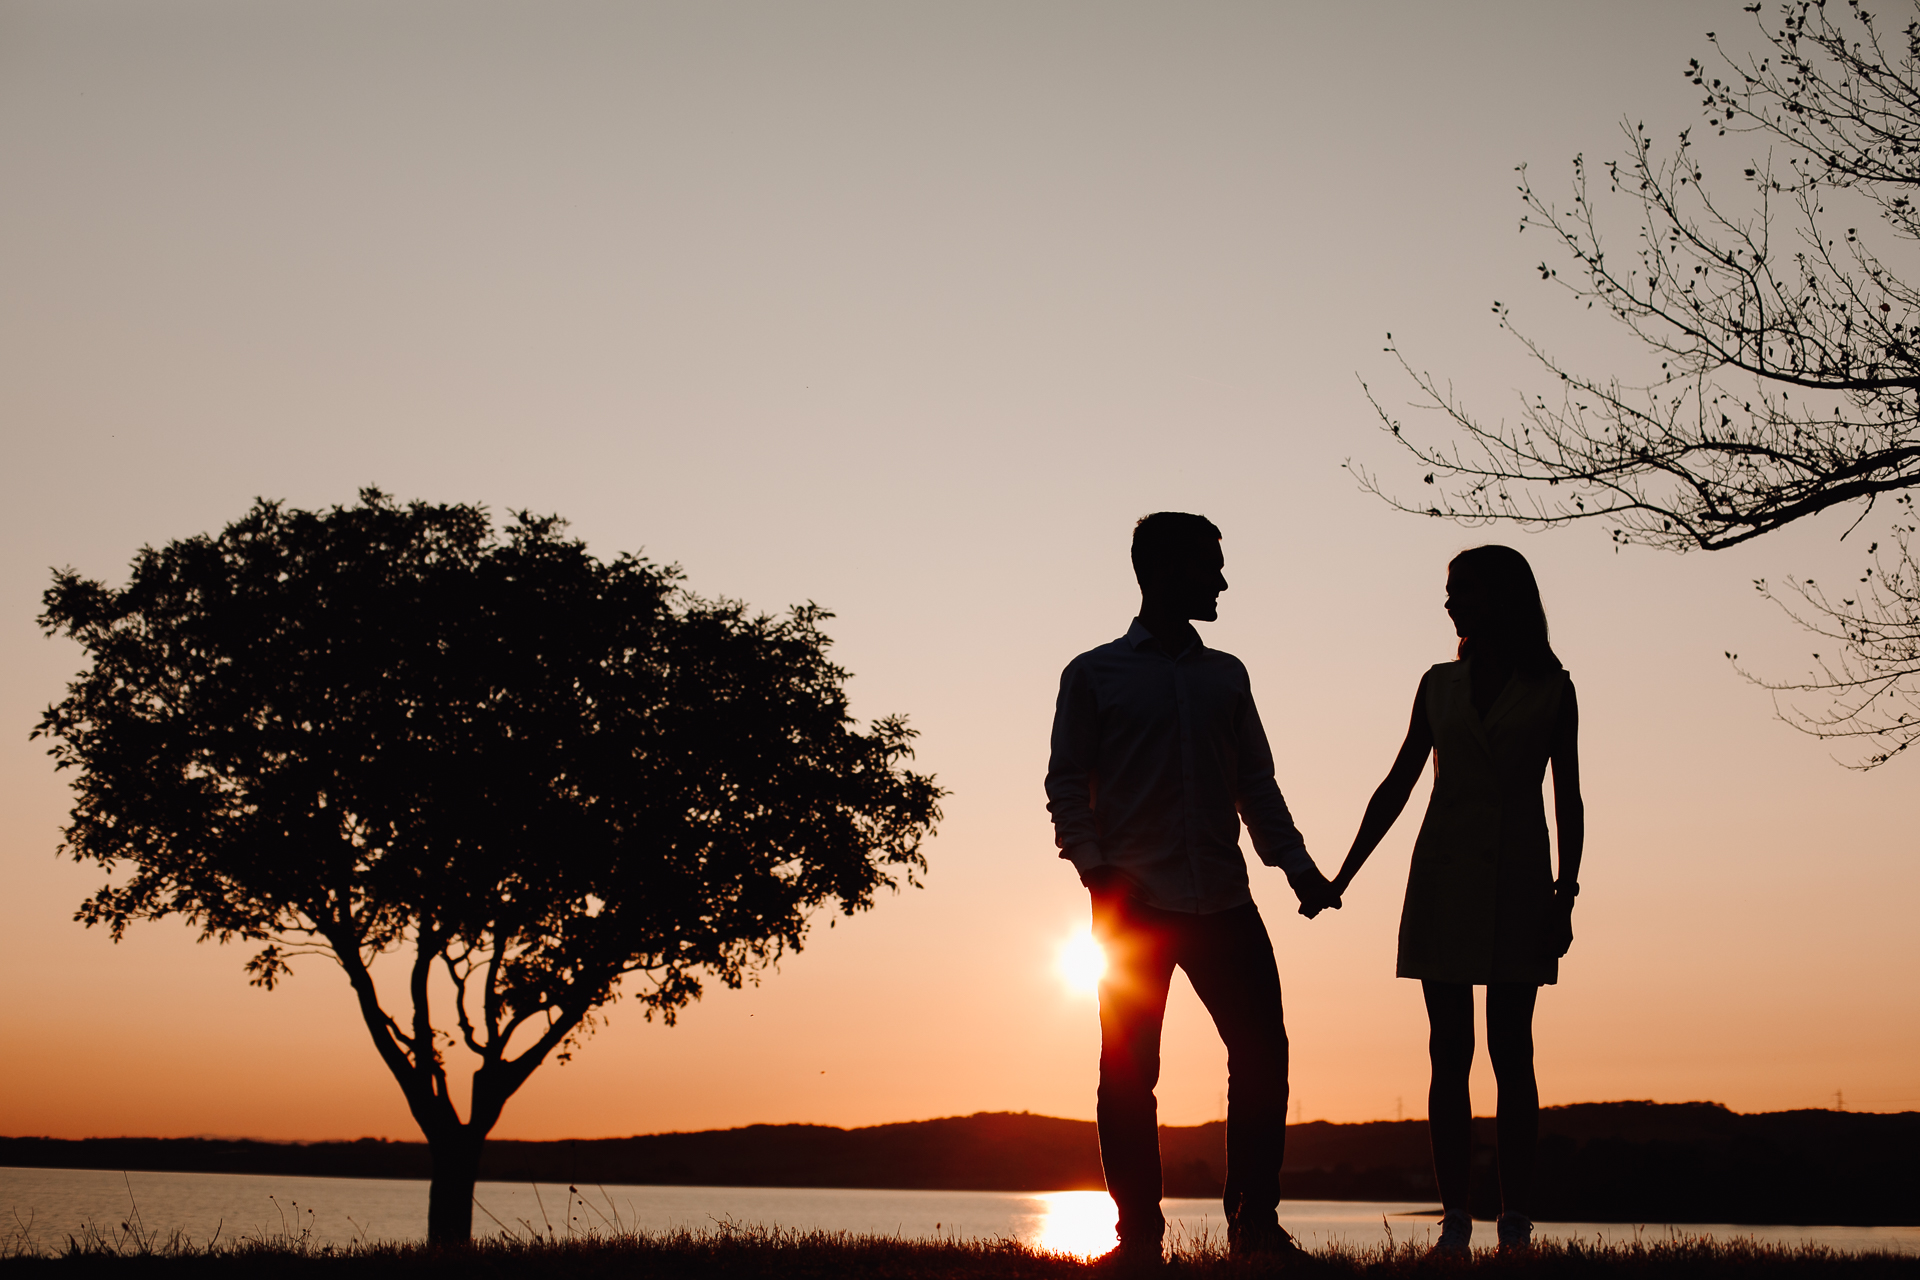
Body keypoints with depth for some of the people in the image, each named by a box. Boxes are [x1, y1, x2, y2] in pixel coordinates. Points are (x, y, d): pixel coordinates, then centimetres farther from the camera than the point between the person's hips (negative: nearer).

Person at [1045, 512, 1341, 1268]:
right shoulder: (1094, 675, 6)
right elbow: (1067, 785, 3)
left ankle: (1254, 1218, 10)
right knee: (1129, 1071, -1)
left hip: (1222, 899, 4)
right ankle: (1138, 1231, 8)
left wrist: (1296, 864, 3)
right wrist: (1096, 867, -13)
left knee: (1262, 1050, -1)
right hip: (1135, 901, -3)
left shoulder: (1226, 675, 18)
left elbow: (1255, 781, 17)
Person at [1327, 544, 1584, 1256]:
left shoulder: (1551, 689, 5)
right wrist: (1341, 877, 8)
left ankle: (1517, 1223, -1)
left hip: (1518, 885, -2)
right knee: (1450, 1052, -1)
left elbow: (1568, 801, 4)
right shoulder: (1439, 684, 11)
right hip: (1443, 881, 2)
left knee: (1511, 1051, -4)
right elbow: (1396, 788, 12)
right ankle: (1455, 1220, 1)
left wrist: (1565, 895, -6)